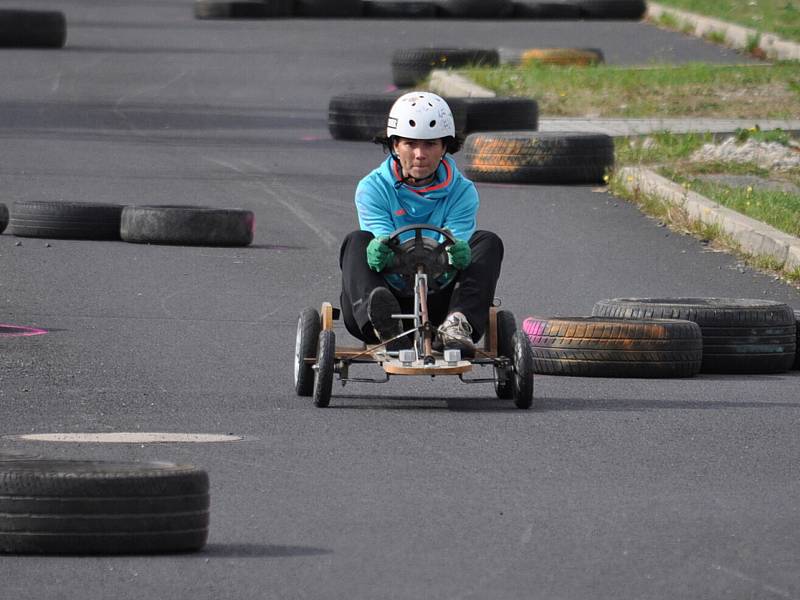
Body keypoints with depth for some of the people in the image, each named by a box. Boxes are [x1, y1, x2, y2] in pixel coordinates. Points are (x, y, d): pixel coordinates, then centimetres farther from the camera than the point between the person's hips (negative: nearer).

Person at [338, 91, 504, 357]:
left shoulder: (462, 192, 3)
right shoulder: (373, 188, 1)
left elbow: (453, 250, -11)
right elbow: (385, 244, -14)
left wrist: (455, 254, -38)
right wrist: (381, 252, -41)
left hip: (438, 302, 1)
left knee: (487, 243, -17)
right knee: (357, 241, -25)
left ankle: (457, 326, -43)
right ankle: (385, 326, -55)